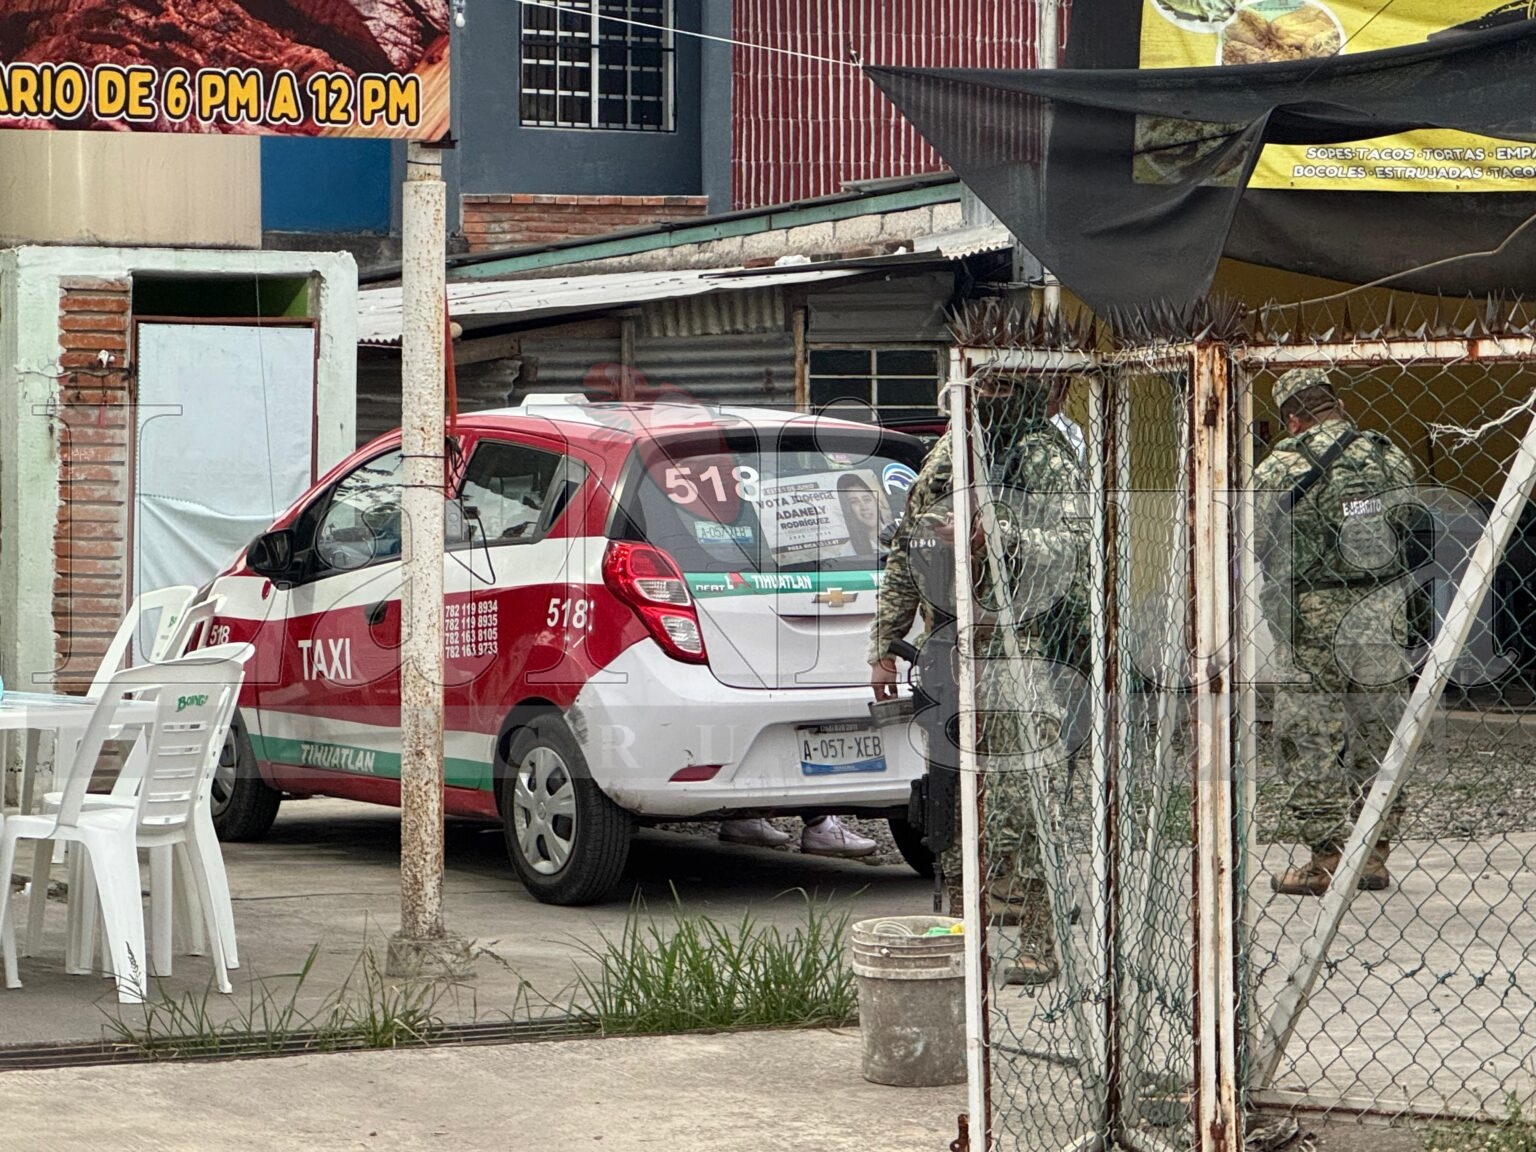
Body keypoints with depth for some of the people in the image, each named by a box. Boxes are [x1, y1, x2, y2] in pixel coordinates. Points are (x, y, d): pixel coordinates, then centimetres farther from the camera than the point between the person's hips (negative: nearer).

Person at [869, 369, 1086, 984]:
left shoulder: (1047, 457, -5)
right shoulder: (947, 453, 16)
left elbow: (1070, 553, -18)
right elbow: (903, 556, 21)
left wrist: (998, 538, -31)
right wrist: (884, 646, 19)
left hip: (1015, 657, -7)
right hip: (944, 652, 7)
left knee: (1017, 805, -8)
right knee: (946, 801, 11)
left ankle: (1038, 942, -4)